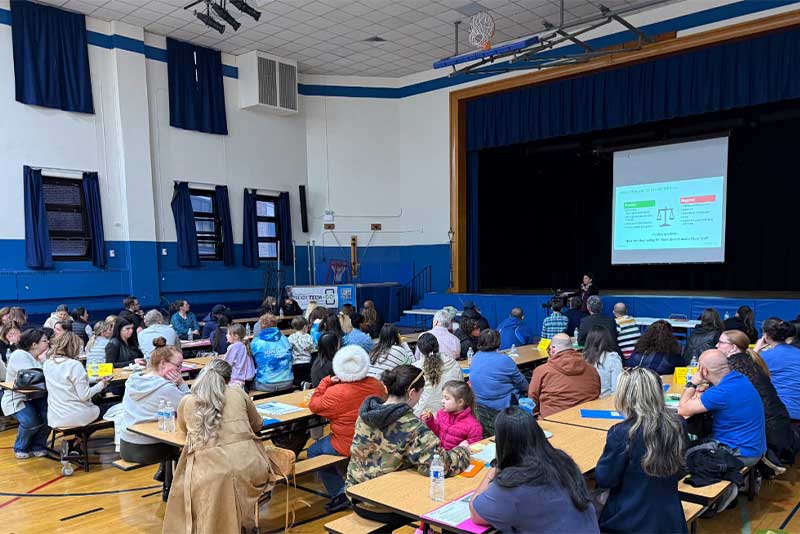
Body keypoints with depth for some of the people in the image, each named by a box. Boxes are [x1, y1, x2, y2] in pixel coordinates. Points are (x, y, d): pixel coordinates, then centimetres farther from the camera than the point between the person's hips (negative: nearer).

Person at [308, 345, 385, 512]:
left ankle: (339, 492, 11)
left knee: (313, 451, 19)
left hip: (347, 445, -6)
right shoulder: (377, 385, -8)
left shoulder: (335, 392, -22)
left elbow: (314, 405, -6)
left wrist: (327, 381, 0)